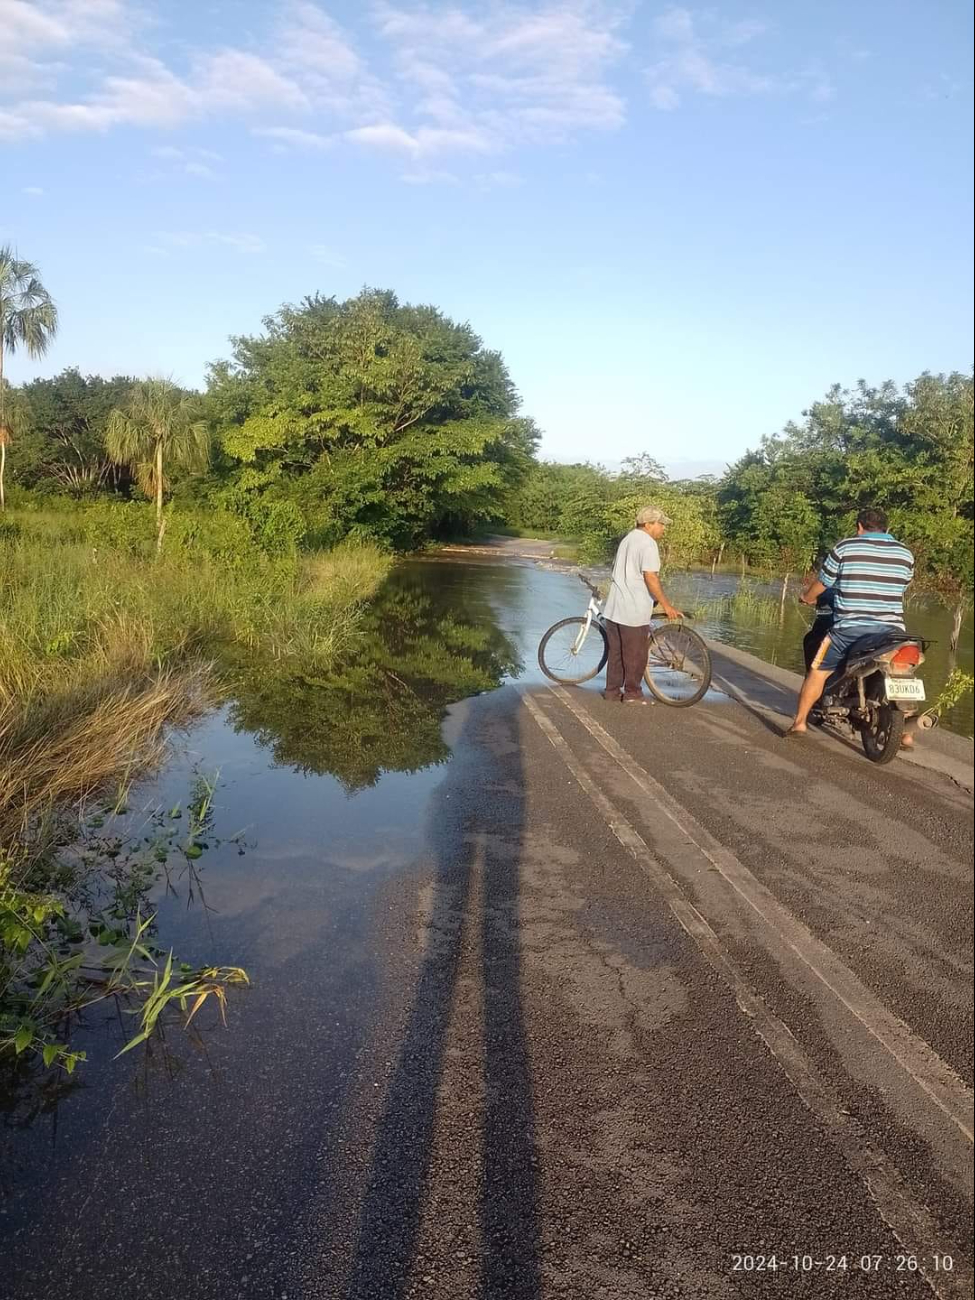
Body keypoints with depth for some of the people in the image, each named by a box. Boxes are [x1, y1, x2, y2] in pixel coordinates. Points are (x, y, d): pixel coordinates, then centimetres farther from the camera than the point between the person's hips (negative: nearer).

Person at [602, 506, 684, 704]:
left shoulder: (628, 539, 17)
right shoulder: (648, 543, -13)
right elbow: (651, 577, -21)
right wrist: (666, 605, -17)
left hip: (614, 607, 9)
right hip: (634, 611, -9)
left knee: (616, 651, 15)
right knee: (635, 655, 2)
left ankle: (612, 690, 20)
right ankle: (632, 694, 9)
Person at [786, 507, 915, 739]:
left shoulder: (845, 547, 0)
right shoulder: (905, 554, 9)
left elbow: (822, 583, 7)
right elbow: (900, 588, 20)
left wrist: (806, 597, 28)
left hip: (850, 628, -3)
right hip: (892, 629, 3)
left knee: (818, 671, 11)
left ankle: (799, 723, 9)